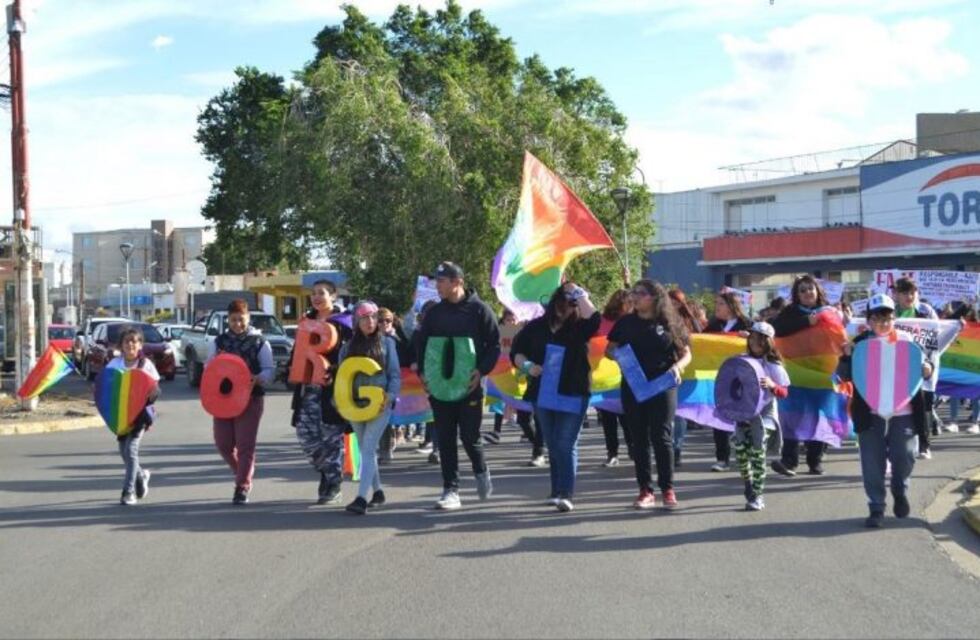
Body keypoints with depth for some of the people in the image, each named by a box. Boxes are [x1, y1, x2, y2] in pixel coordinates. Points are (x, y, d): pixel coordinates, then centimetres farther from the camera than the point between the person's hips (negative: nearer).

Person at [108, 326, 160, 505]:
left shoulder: (146, 364, -1)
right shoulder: (114, 364, 3)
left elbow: (156, 389, -1)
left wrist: (154, 393, -22)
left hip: (140, 412, -3)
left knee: (130, 449, -13)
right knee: (124, 451, 8)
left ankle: (129, 491, -6)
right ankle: (141, 475, 37)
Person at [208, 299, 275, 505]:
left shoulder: (259, 342, 1)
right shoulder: (219, 341, 9)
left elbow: (270, 370, -1)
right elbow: (208, 367, 11)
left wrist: (258, 378, -21)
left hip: (251, 398, -3)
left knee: (245, 444, -4)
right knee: (223, 443, 4)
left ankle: (242, 486, 4)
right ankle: (243, 473, 30)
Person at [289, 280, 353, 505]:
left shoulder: (341, 324, -2)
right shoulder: (307, 321, 16)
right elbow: (297, 351, 21)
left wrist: (334, 370, -20)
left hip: (331, 390, -6)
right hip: (307, 388, 6)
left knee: (332, 438, -2)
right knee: (306, 435, 1)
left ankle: (333, 488, 7)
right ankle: (327, 473, 22)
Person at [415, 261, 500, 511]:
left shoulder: (478, 309, -3)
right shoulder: (434, 312, 8)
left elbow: (494, 344, -2)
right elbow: (422, 344, 15)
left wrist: (481, 371, -14)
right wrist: (423, 372, 0)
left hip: (469, 385, -4)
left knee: (469, 435, -2)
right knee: (445, 439, 2)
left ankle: (481, 471, 28)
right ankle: (451, 490, 8)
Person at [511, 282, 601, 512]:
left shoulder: (578, 327, -2)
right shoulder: (536, 326, 6)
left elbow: (593, 319, -24)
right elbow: (516, 351, 9)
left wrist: (579, 294, -13)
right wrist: (527, 365, -11)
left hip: (573, 395, -4)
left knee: (566, 445, -8)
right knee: (553, 447, 12)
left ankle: (565, 494, -12)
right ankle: (557, 491, 22)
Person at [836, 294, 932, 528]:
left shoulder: (907, 340, 4)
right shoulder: (860, 343, 1)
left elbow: (923, 364, 13)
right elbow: (845, 375, 0)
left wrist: (927, 370, -11)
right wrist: (847, 356, -19)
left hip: (903, 414, 1)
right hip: (870, 414, -1)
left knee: (905, 457, 5)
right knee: (873, 463, 2)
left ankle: (900, 491, 34)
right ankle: (876, 508, 12)